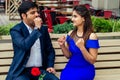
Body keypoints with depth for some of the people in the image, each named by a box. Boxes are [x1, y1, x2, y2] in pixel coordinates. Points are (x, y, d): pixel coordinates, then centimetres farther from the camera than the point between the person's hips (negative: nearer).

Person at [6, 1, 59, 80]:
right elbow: (25, 46, -22)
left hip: (41, 70, 4)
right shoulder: (16, 30, -4)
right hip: (22, 71, -4)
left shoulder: (43, 29, 10)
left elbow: (50, 49, 18)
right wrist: (37, 29, -17)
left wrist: (50, 66, 3)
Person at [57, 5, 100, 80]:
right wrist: (62, 45, -8)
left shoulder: (91, 36, -12)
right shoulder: (71, 34, 4)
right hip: (71, 67, 4)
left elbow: (92, 60, -11)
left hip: (85, 69, -4)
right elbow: (68, 55, 11)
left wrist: (82, 47, -25)